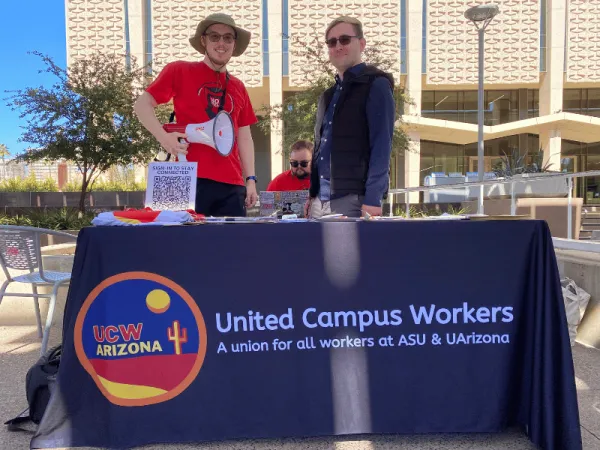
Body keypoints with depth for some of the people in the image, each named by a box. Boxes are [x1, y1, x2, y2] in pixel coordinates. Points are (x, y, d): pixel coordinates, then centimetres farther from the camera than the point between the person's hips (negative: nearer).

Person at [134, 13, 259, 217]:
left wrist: (250, 179, 8)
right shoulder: (179, 71, 4)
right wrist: (163, 136, -14)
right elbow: (142, 105, 4)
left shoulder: (238, 87, 17)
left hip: (232, 185, 4)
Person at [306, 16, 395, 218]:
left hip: (355, 199, -7)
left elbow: (381, 145, -11)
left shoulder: (376, 84, -2)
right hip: (321, 201, 7)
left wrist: (372, 199, -19)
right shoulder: (328, 95, 19)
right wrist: (312, 194, 15)